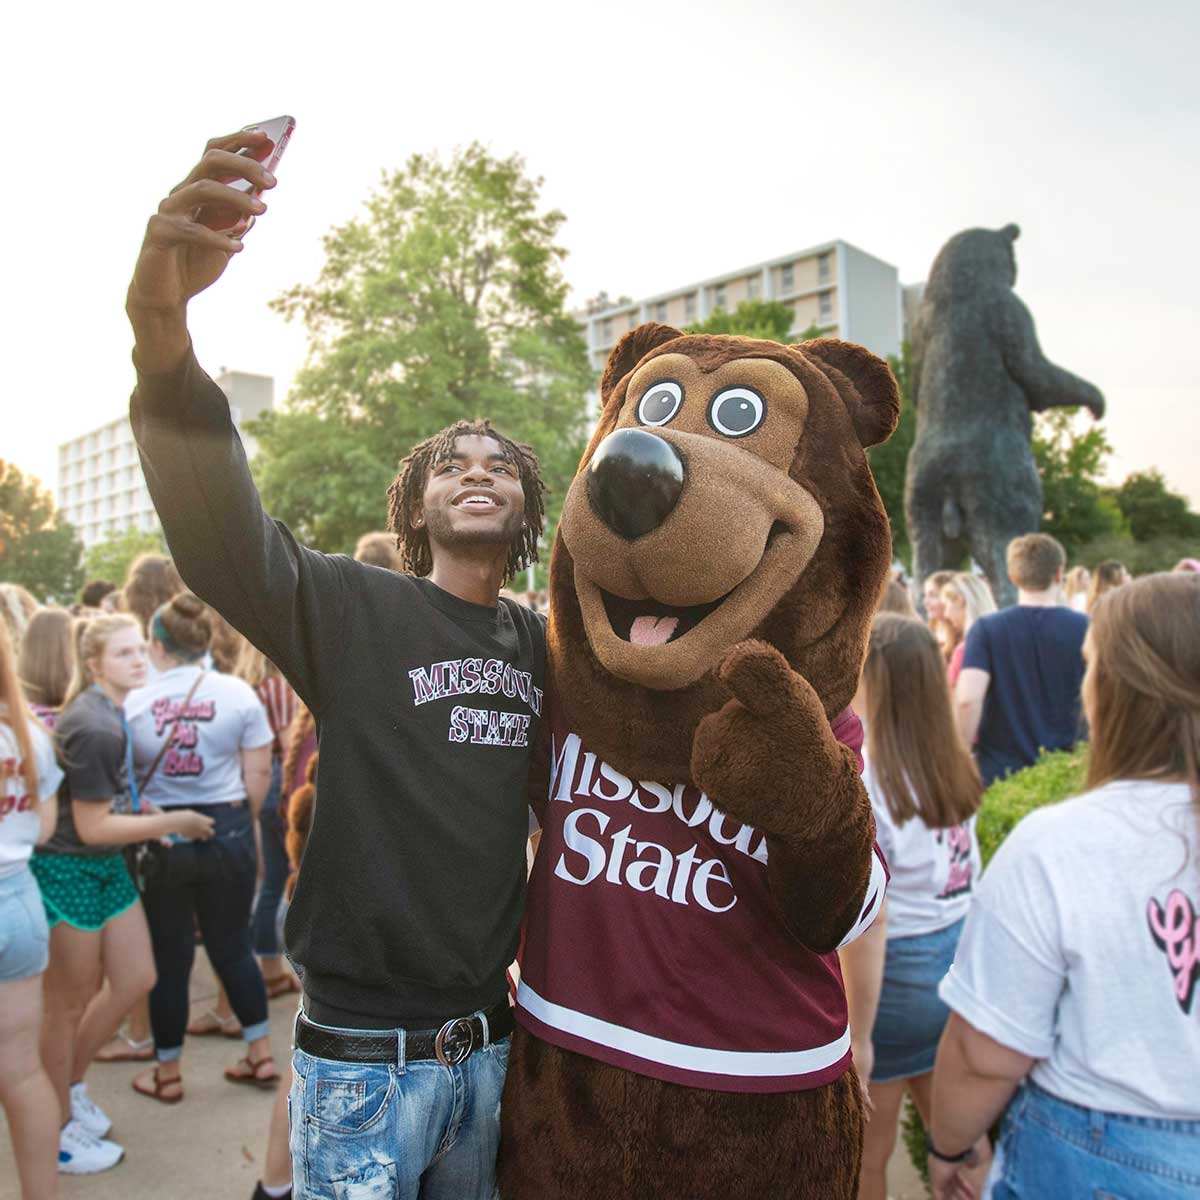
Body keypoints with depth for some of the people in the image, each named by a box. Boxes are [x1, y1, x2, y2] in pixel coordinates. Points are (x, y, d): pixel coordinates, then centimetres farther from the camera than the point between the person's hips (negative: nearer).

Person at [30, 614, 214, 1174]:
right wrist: (177, 823, -16)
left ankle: (70, 1086, 35)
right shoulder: (95, 728, -25)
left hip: (108, 867, 9)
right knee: (70, 1005, 7)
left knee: (136, 980, 14)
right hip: (67, 871, -9)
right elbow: (93, 826, -23)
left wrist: (155, 814, 0)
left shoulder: (114, 715, 4)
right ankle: (59, 1132, 27)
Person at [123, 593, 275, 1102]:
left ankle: (167, 1073, 28)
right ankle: (261, 1055, 25)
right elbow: (259, 773, -4)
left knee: (168, 956, 13)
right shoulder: (238, 693, -8)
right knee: (232, 946, 16)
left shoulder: (133, 702, -8)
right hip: (226, 830, 1)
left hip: (158, 837, -1)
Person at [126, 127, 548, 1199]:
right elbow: (219, 534, -30)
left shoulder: (542, 644, 3)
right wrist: (162, 326, -44)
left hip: (489, 1037, 5)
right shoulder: (355, 608, -11)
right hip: (366, 1050, -4)